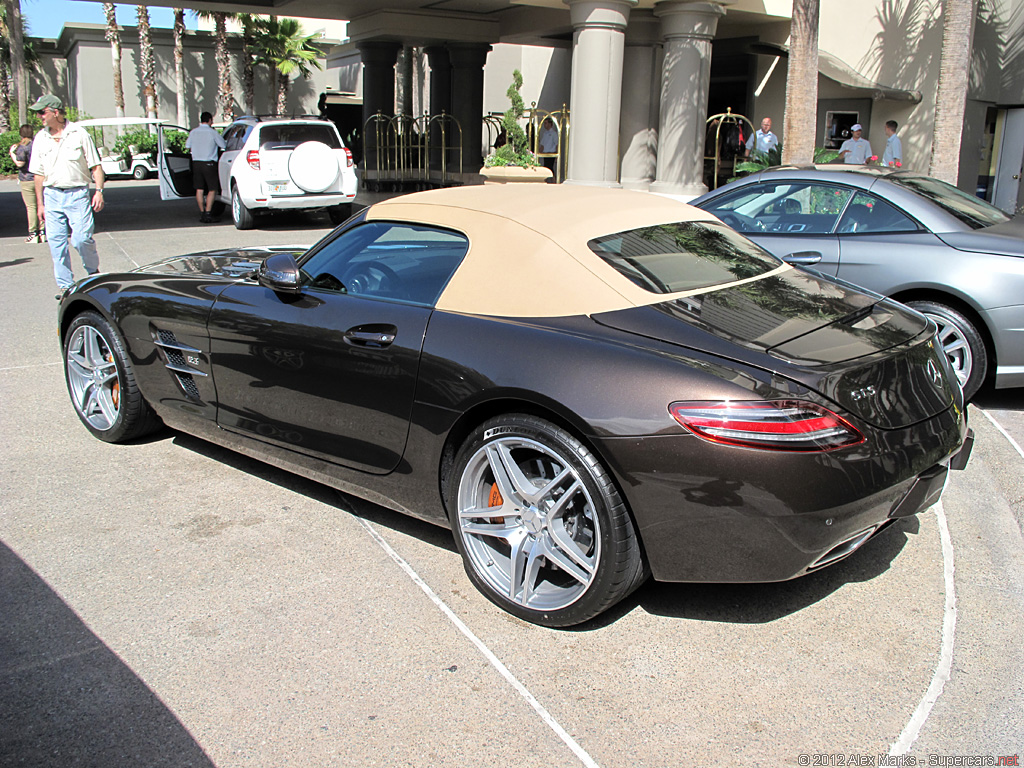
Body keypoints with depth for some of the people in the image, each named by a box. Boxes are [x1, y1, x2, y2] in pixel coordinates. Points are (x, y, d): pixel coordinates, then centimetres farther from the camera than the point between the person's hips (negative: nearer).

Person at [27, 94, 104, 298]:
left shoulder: (79, 134, -1)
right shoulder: (40, 138, 9)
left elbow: (95, 166, 2)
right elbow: (38, 173, 12)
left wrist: (99, 191, -9)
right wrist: (40, 202, 10)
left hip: (77, 194, -3)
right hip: (52, 195, 4)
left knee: (82, 238, -12)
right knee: (56, 242, 1)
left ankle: (94, 271, 16)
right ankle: (65, 285, 10)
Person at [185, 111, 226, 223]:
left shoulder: (193, 132, 4)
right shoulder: (212, 132, -8)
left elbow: (187, 146, 12)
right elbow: (223, 146, -3)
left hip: (196, 162, 5)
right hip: (209, 164, -4)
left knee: (199, 189, 10)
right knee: (212, 190, 2)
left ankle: (202, 213, 13)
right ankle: (207, 213, -7)